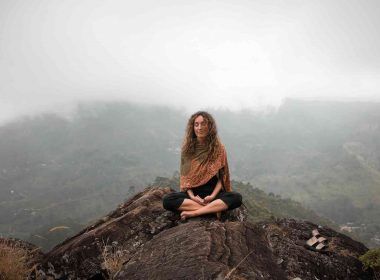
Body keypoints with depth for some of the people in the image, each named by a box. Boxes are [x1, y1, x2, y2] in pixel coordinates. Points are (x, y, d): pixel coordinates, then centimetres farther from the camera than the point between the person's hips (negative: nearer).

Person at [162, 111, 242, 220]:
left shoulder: (219, 148, -1)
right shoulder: (187, 148, 1)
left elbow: (222, 176, 0)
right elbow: (184, 176, 2)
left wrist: (213, 196, -16)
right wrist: (191, 196, -14)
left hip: (213, 192, 0)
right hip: (193, 193, 0)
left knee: (237, 198, -30)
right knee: (167, 200, -28)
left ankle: (193, 212, -30)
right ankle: (214, 208, -28)